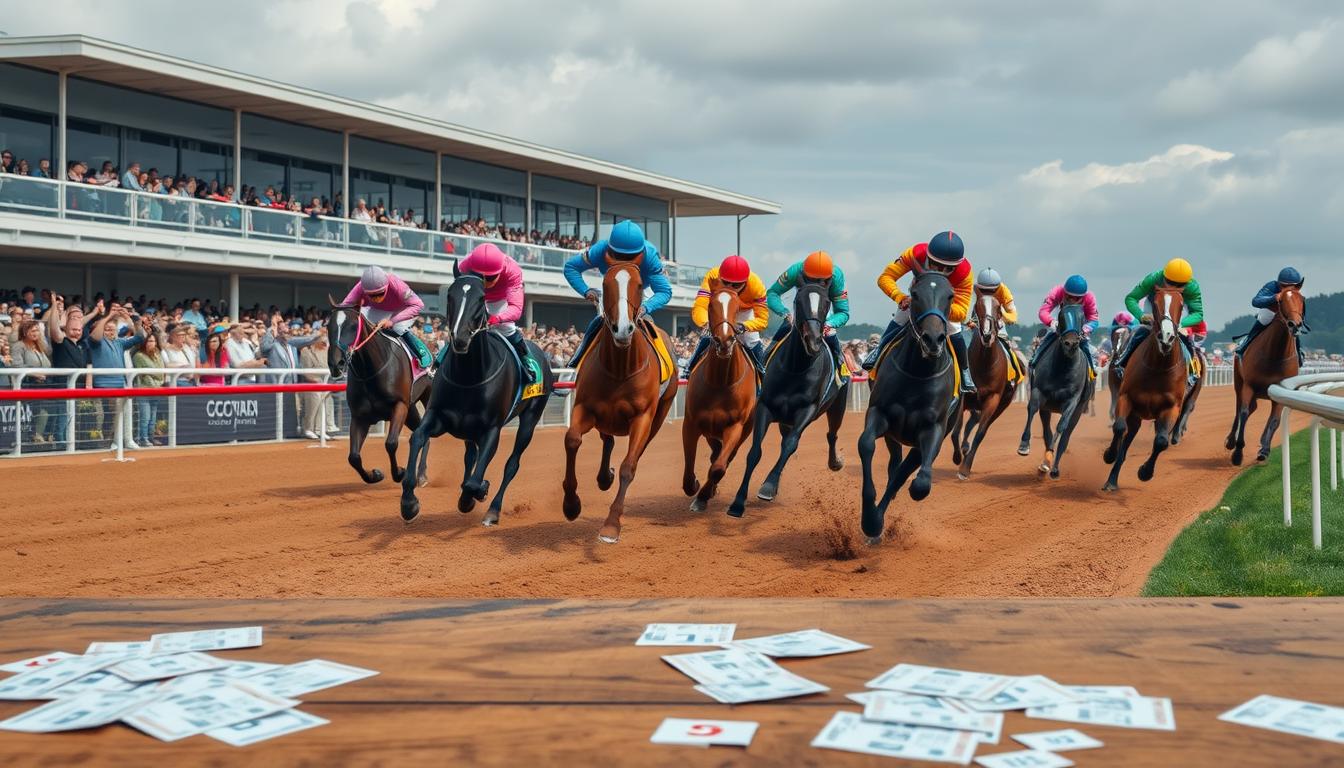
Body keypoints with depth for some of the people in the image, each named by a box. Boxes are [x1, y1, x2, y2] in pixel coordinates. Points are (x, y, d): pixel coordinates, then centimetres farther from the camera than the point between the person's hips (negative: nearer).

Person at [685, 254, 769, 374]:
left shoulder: (756, 285, -40)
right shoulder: (712, 277, -41)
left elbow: (762, 319, -38)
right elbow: (699, 308, -48)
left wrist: (744, 326, -57)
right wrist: (706, 324, -70)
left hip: (744, 312, 0)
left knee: (753, 344, -9)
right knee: (706, 340, -15)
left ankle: (762, 374, 14)